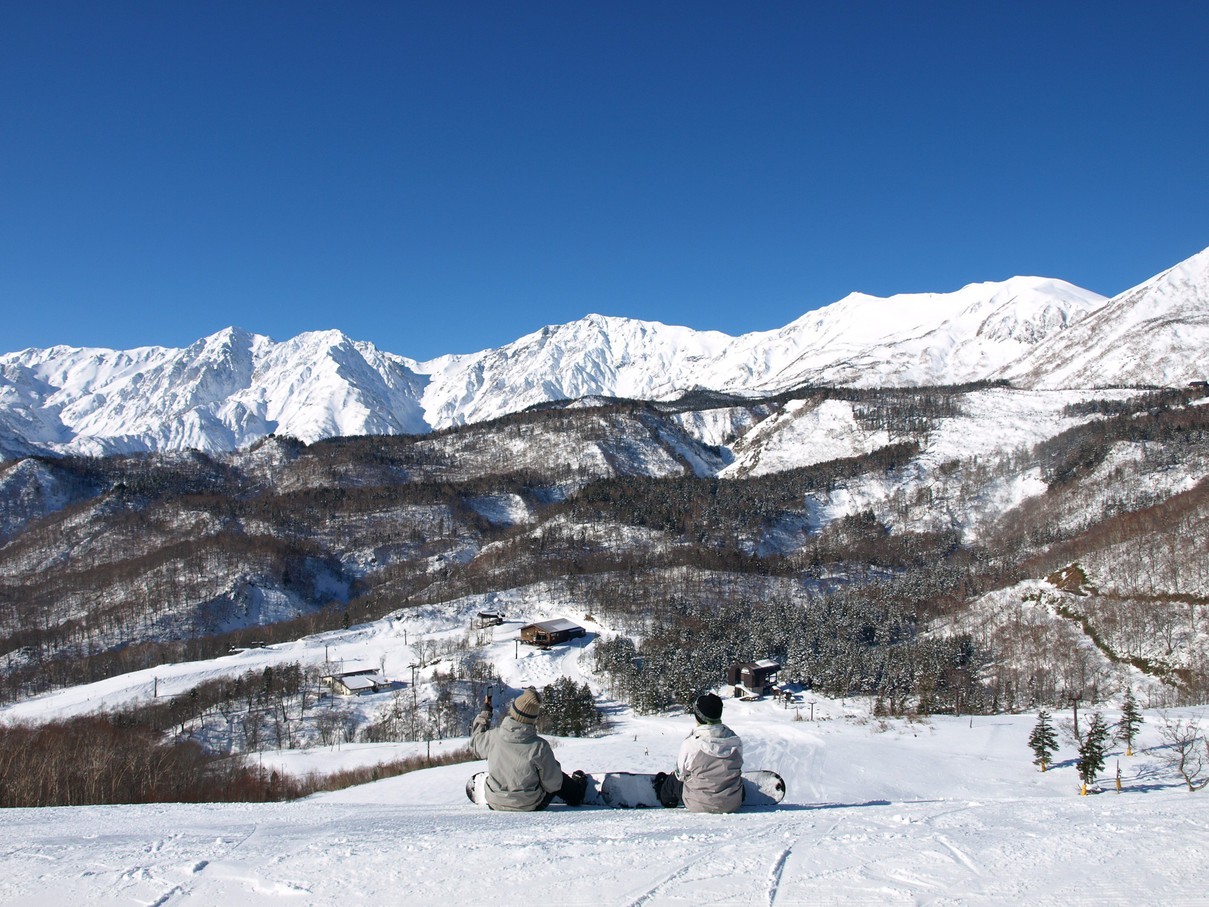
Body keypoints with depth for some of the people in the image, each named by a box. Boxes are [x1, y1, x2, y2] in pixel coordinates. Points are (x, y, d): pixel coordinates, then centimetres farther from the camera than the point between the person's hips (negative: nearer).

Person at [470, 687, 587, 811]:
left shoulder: (493, 737, -19)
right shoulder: (539, 746, -25)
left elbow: (475, 742, 7)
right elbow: (552, 784, -15)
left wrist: (485, 711, 16)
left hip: (496, 804, 3)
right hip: (530, 806, -3)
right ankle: (576, 792, 43)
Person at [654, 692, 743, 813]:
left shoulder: (689, 744, -20)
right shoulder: (735, 741, -11)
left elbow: (681, 774, -4)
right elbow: (735, 769, 5)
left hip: (699, 805, -2)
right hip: (733, 804, 2)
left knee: (674, 780, 26)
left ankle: (666, 799, 56)